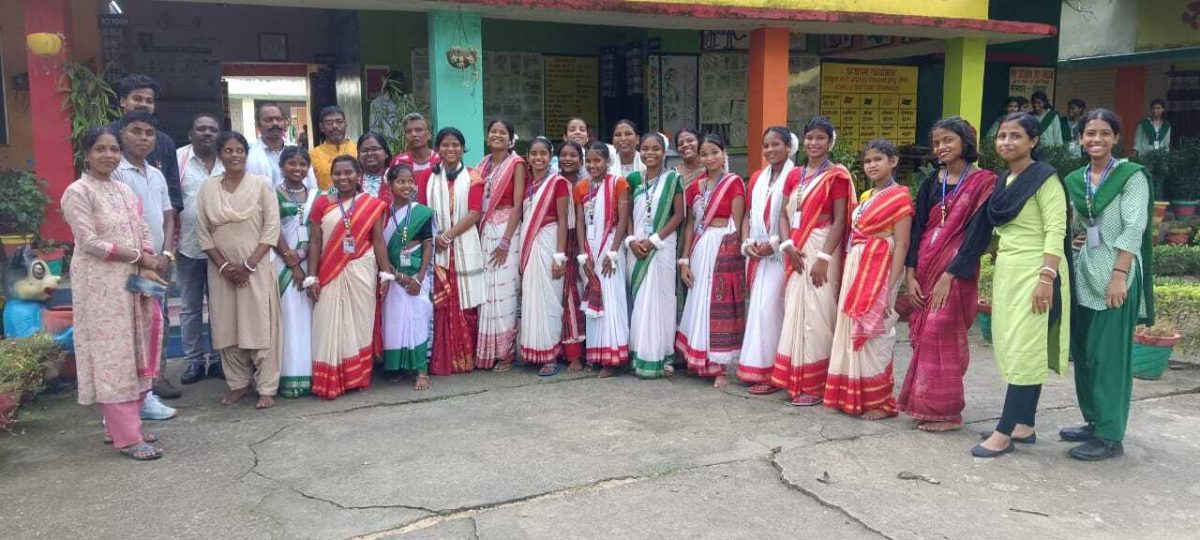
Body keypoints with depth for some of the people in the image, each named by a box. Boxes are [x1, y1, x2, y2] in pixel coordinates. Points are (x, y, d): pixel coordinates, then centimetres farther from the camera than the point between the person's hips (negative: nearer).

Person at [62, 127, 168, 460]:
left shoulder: (125, 191, 13)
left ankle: (122, 425, 20)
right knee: (111, 355, -4)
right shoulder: (78, 192, -9)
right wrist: (139, 257, -12)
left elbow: (143, 233, 10)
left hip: (133, 283, 7)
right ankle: (127, 437, -1)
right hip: (100, 286, -7)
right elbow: (90, 243, -16)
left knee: (133, 353, 9)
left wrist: (146, 270, -7)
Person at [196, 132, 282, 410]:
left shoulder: (261, 184, -1)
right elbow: (204, 233, 5)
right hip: (222, 269, 3)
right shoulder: (208, 188, 6)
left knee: (260, 327, -3)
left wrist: (248, 265, -12)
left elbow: (272, 228, -6)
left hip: (257, 269, -3)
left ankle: (266, 388, 4)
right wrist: (224, 266, -7)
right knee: (227, 328, 6)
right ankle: (238, 383, 19)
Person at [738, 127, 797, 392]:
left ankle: (770, 371, 0)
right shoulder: (757, 178, 16)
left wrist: (775, 243, -17)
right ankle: (756, 367, 16)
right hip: (756, 253, 7)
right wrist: (747, 243, 1)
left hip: (780, 254, -6)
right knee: (758, 308, 9)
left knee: (769, 309, -8)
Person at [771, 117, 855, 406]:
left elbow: (839, 221, -10)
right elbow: (784, 214, 11)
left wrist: (824, 257, -18)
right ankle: (794, 379, 18)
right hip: (795, 250, 6)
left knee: (816, 314, -5)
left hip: (821, 249, -6)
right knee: (795, 312, 8)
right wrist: (788, 245, -6)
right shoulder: (795, 175, 14)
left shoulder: (836, 176, -5)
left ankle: (815, 385, 3)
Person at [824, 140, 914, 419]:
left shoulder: (900, 197, -7)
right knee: (852, 333, 10)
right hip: (855, 268, 8)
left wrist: (890, 287, -19)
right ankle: (854, 396, 20)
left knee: (874, 335, -3)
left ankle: (880, 401, 8)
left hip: (879, 270, -8)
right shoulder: (865, 196, 16)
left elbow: (902, 245, -13)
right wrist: (849, 274, 10)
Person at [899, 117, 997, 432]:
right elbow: (917, 228, 8)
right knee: (924, 336, 6)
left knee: (941, 337, -5)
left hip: (955, 271, -5)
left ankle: (946, 411, 7)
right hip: (925, 268, 5)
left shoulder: (982, 182, -5)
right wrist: (911, 274, -1)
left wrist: (949, 275, -16)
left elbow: (979, 234, -11)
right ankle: (926, 404, 17)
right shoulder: (931, 182, 10)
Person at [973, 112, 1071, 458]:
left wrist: (1046, 278, -22)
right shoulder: (1003, 180, 14)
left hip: (1034, 273, -8)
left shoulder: (1044, 178, -9)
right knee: (1014, 349, 10)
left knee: (1025, 352, -5)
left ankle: (1004, 433, -4)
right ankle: (1024, 426, 18)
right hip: (1006, 272, 8)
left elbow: (1056, 231, -15)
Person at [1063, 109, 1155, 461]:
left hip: (1114, 276, -6)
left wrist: (1119, 276, -19)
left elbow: (1134, 227, -12)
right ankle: (1094, 421, 23)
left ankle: (1110, 436, 1)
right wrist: (1072, 236, 0)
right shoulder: (1074, 180, 12)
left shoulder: (1131, 176, -4)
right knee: (1082, 351, 10)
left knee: (1109, 354, -5)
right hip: (1082, 274, 6)